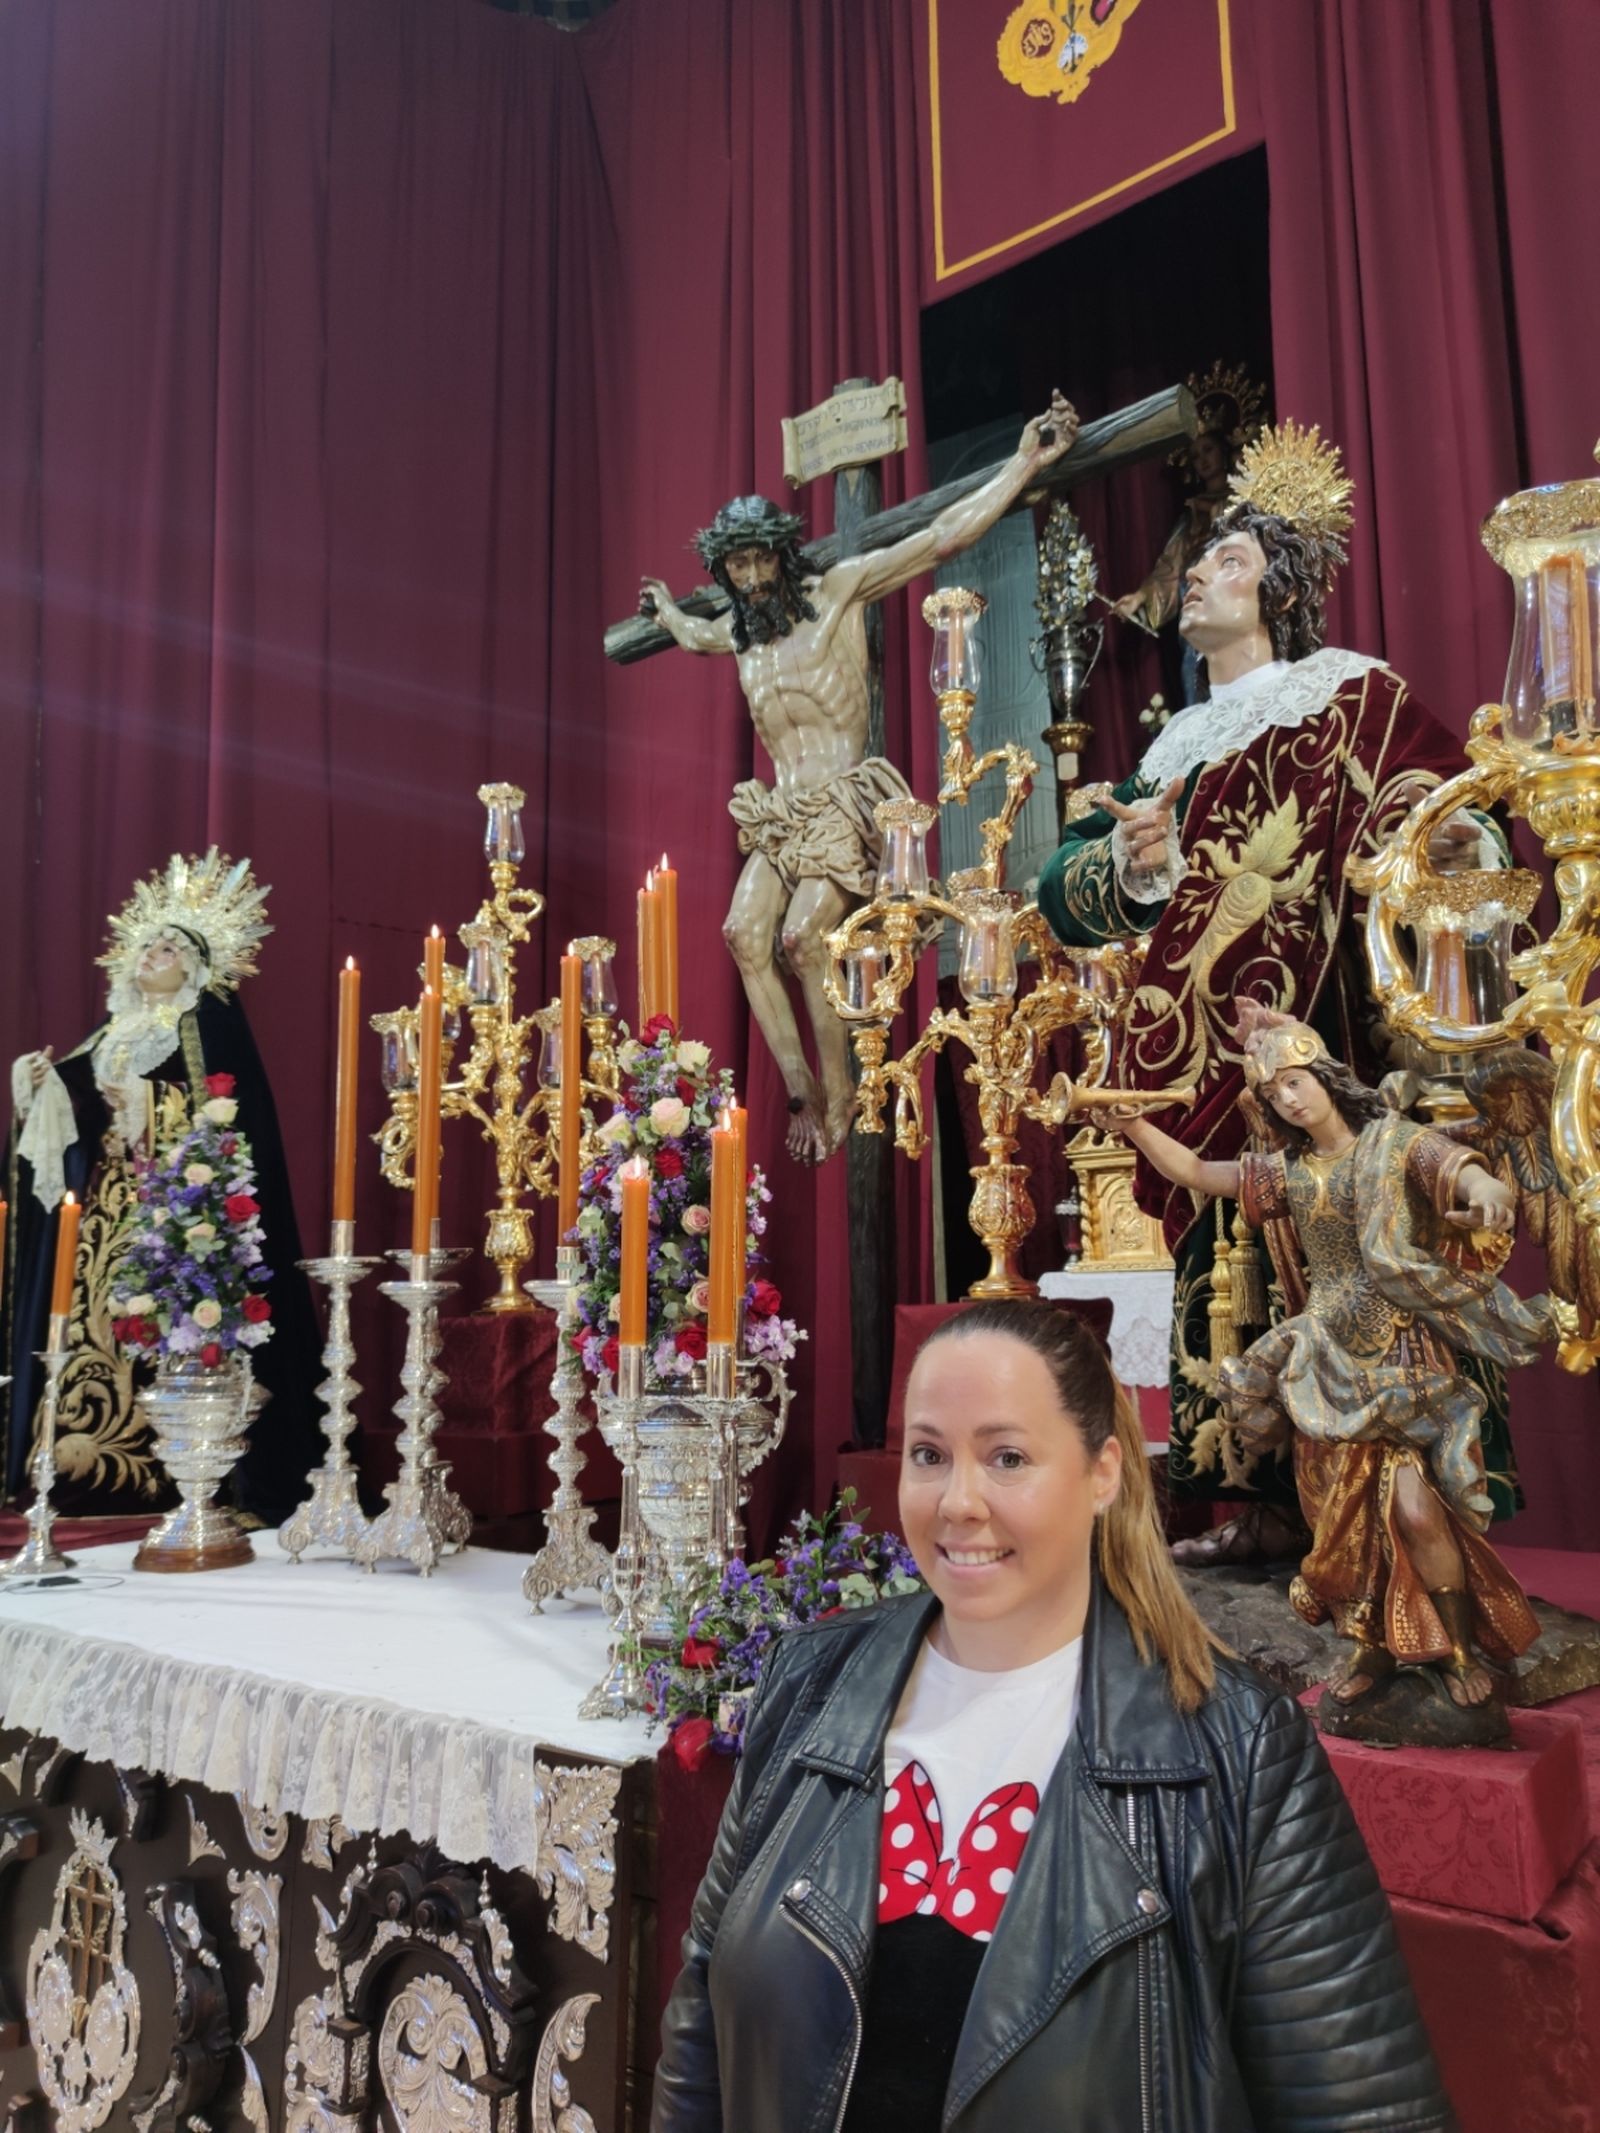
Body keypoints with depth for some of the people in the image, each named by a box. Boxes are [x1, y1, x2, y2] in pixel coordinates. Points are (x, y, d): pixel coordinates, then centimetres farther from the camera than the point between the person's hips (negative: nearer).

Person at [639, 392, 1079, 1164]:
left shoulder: (838, 588, 0)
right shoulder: (740, 628, 18)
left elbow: (940, 539, -5)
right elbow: (697, 636, 45)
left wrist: (1024, 464, -8)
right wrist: (665, 609, 62)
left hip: (845, 806, -6)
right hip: (780, 811, 6)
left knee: (801, 939, -22)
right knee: (744, 934, -15)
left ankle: (839, 1096, -8)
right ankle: (804, 1097, -12)